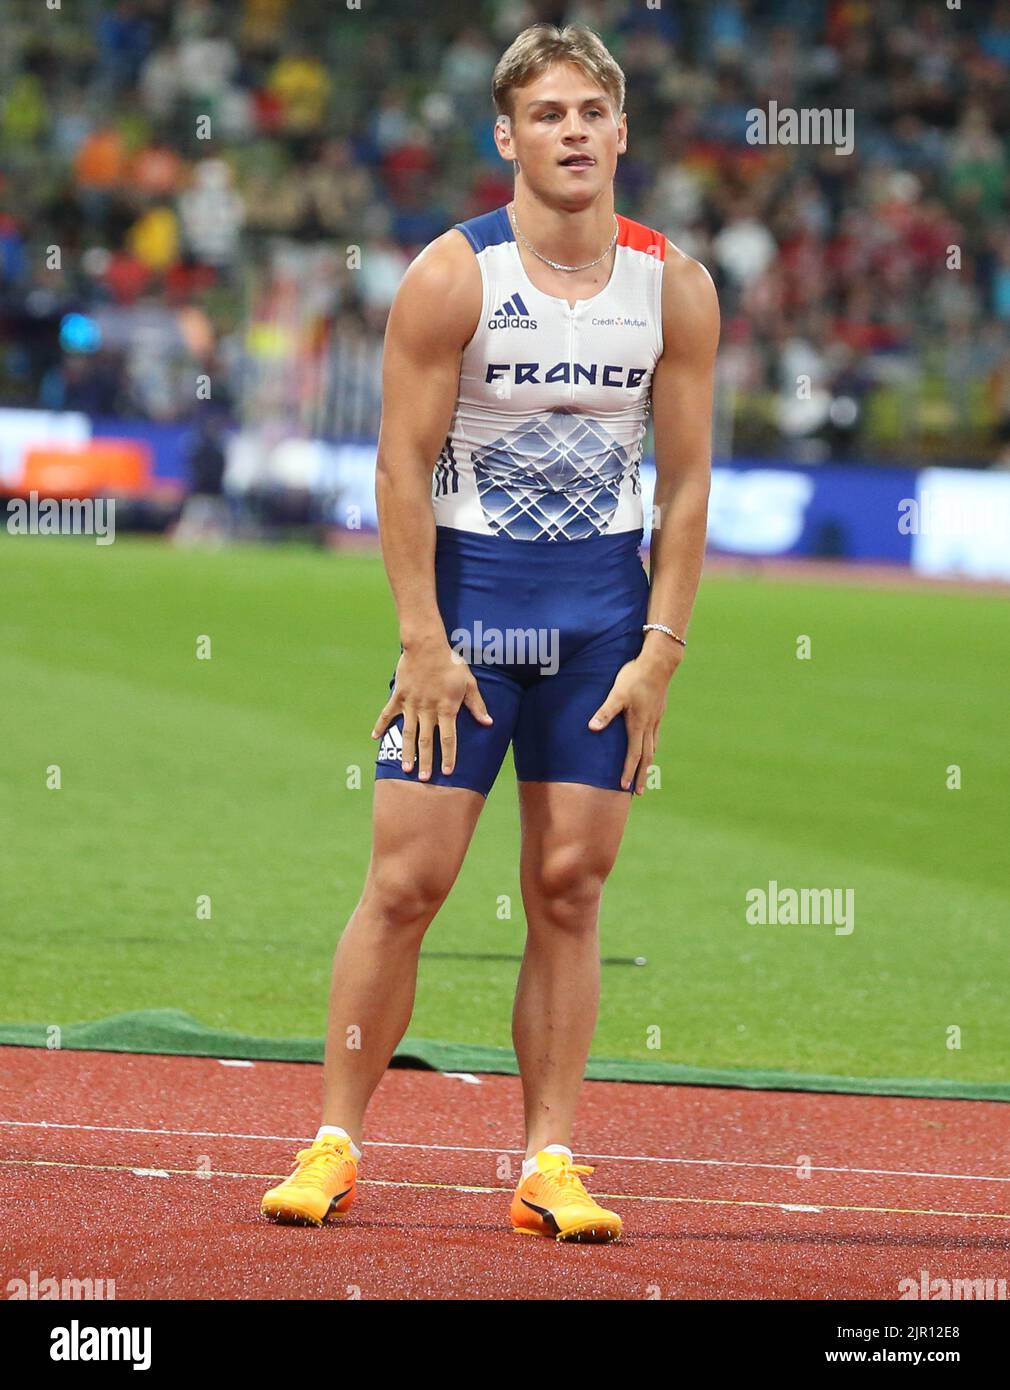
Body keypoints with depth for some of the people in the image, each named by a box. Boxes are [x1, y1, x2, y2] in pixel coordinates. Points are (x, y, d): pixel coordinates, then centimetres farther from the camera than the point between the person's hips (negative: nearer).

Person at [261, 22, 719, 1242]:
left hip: (605, 607, 2)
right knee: (405, 878, -5)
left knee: (570, 887, 1)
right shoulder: (451, 278, -8)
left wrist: (660, 647, -2)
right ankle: (335, 1142, 3)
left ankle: (550, 1164, 4)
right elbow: (403, 466, -7)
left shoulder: (674, 289, 1)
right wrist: (425, 642, -12)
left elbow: (685, 482, 4)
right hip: (465, 591, -2)